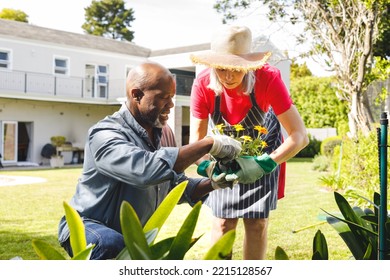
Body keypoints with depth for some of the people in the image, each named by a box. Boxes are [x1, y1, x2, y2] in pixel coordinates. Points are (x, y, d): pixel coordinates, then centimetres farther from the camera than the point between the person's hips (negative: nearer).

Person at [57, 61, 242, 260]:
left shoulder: (163, 133, 1)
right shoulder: (106, 134, -25)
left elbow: (176, 186, 5)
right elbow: (146, 169, -44)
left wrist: (213, 182, -14)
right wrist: (209, 144, -38)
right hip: (88, 227, -7)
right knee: (112, 245, -38)